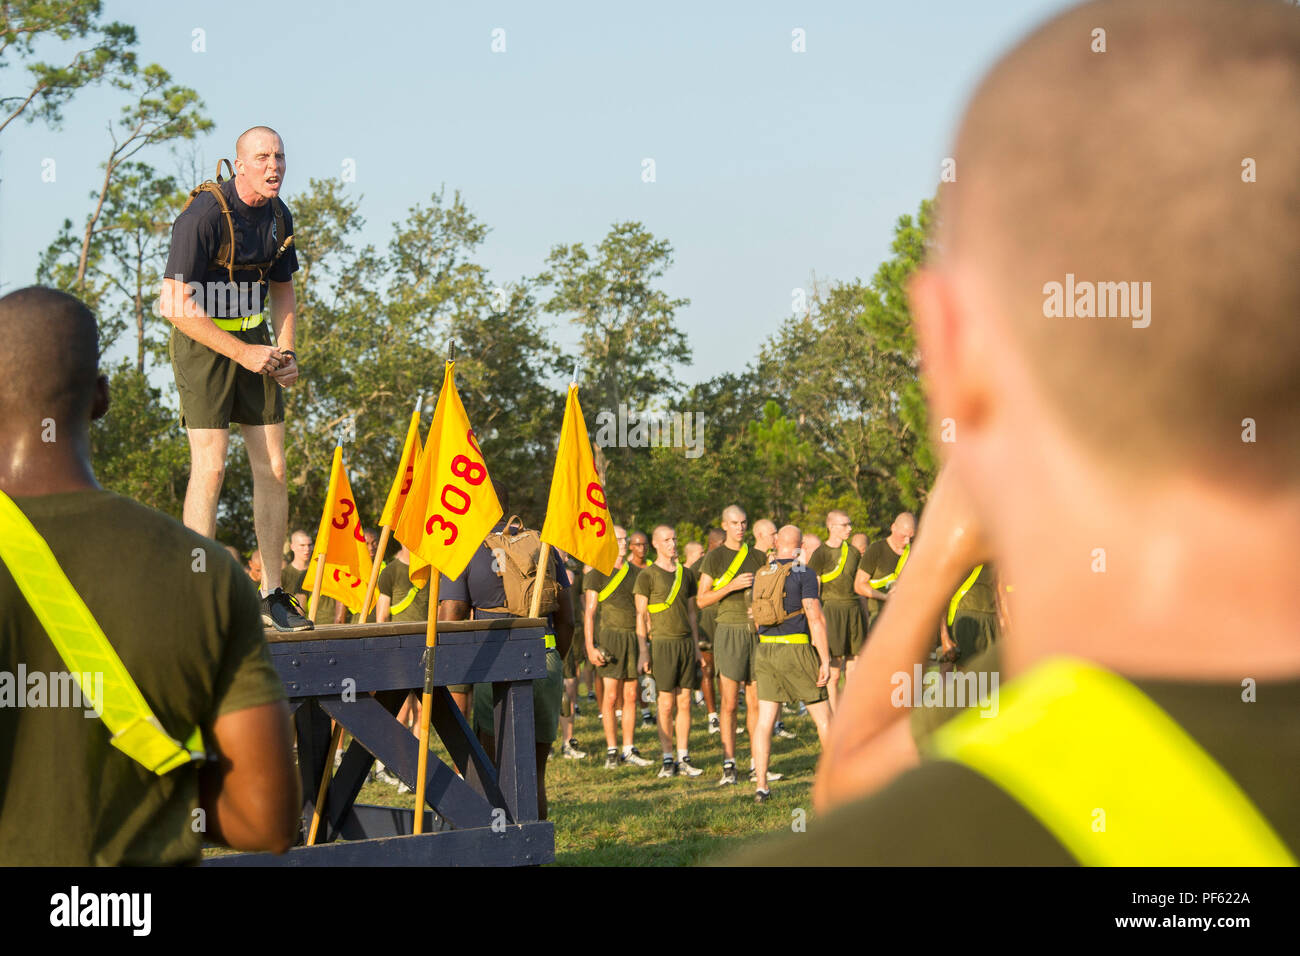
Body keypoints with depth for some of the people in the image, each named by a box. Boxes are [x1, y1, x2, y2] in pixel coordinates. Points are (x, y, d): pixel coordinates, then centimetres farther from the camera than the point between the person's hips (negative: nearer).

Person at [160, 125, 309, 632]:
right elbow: (178, 306, -21)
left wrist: (285, 351, 3)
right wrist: (243, 354, -20)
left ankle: (272, 593, 11)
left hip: (254, 336, 7)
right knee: (210, 466, -13)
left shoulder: (279, 216, 3)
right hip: (202, 339, -6)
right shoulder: (203, 216, -19)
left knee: (272, 466, 3)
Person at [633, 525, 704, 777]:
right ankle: (667, 760, 3)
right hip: (663, 643, -4)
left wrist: (697, 646, 13)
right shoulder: (647, 575, -2)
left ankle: (684, 759, 8)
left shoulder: (685, 574, 13)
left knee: (685, 702, 4)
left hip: (686, 642, 4)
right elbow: (641, 615, -3)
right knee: (667, 704, -3)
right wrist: (643, 651, -9)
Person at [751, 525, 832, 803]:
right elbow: (815, 618, -15)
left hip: (766, 650, 5)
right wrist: (825, 660, -13)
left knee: (765, 720, 2)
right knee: (822, 716, 7)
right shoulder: (805, 573, -9)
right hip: (797, 650, -5)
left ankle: (761, 786, -3)